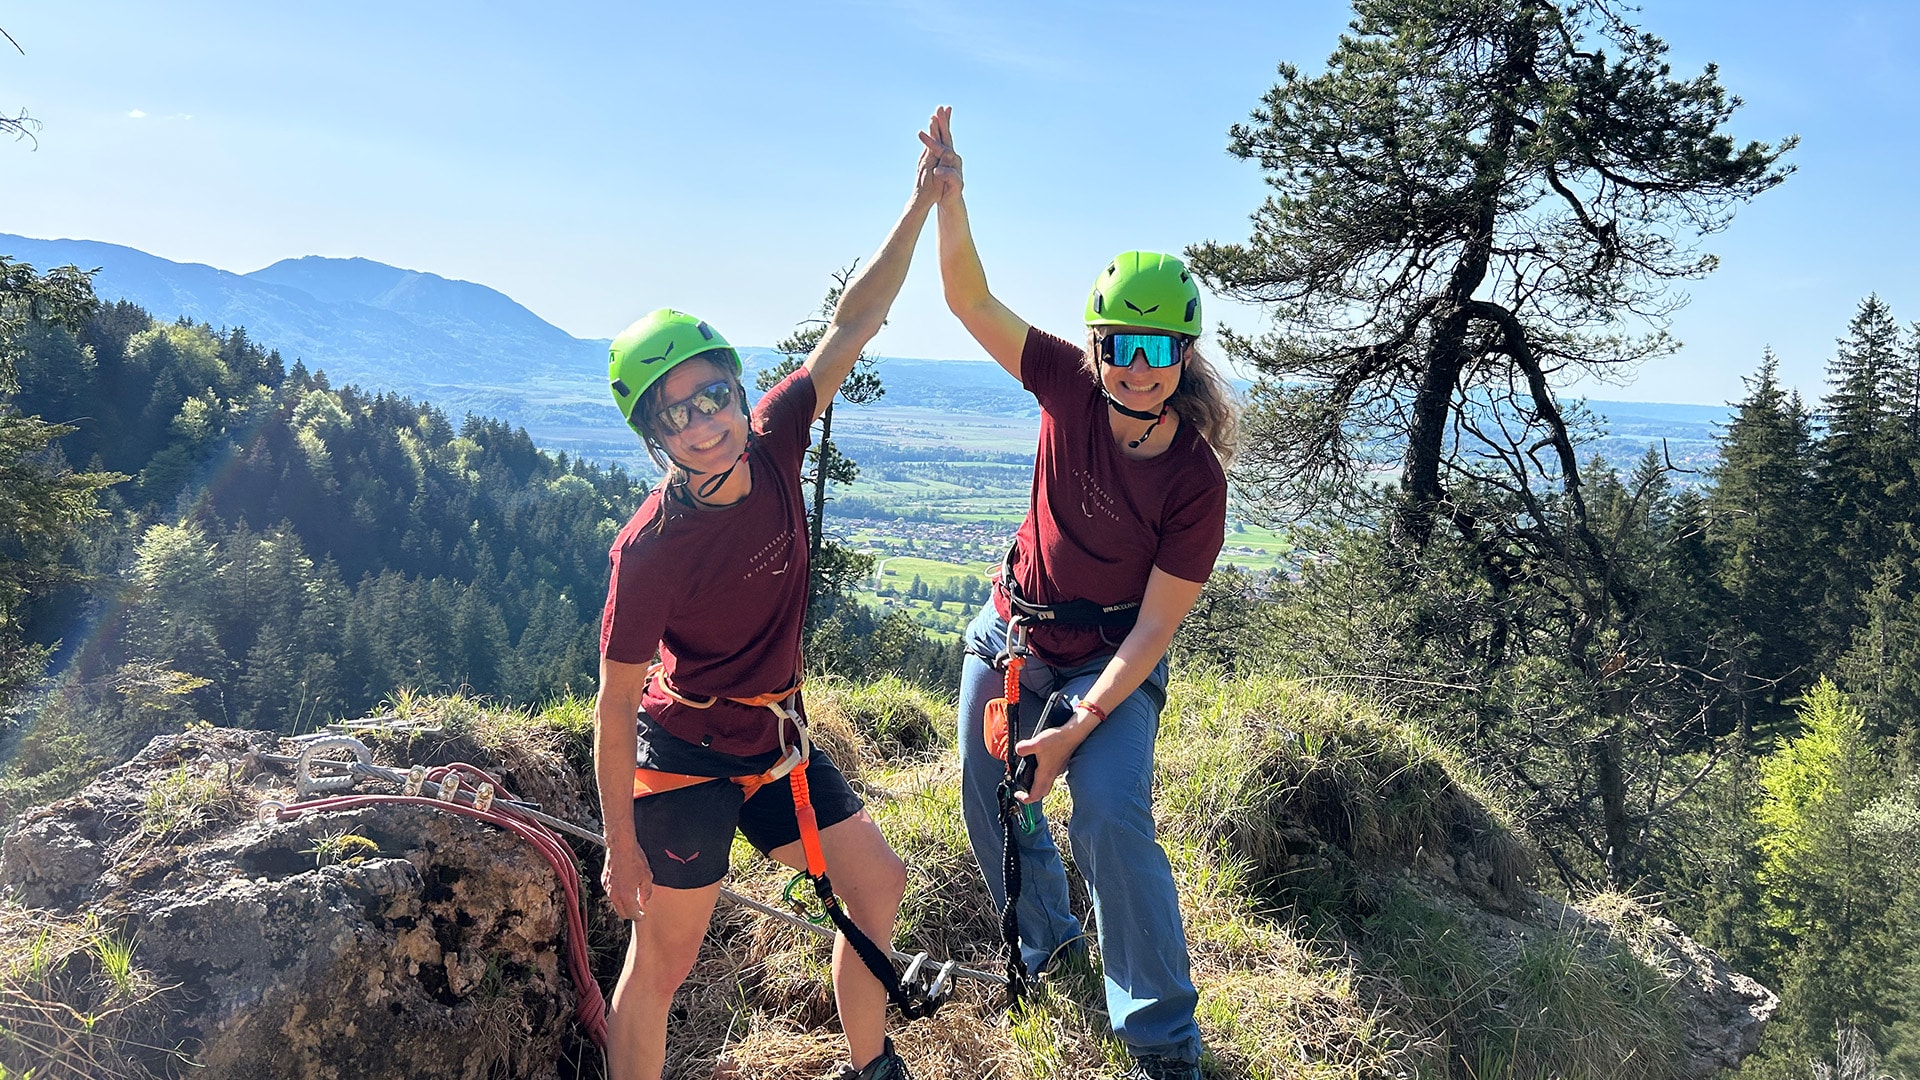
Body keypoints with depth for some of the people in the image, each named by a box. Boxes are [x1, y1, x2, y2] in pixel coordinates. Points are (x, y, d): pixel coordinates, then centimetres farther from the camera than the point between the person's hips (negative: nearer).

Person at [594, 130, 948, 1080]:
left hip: (775, 738, 7)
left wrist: (923, 201, -10)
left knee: (878, 884, 13)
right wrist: (622, 848, -13)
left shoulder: (772, 443, -11)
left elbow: (852, 326, -7)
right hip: (685, 752, -7)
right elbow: (614, 707, -18)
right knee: (662, 962, 1)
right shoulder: (651, 549, -26)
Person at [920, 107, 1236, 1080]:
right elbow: (970, 299, -18)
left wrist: (1081, 726, -25)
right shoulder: (1070, 387, -15)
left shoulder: (1196, 481, -23)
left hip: (1112, 658, -4)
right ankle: (1042, 940, 44)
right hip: (1012, 630, 5)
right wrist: (948, 192, -34)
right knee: (990, 801, 15)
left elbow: (1155, 625, -21)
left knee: (1110, 819, -21)